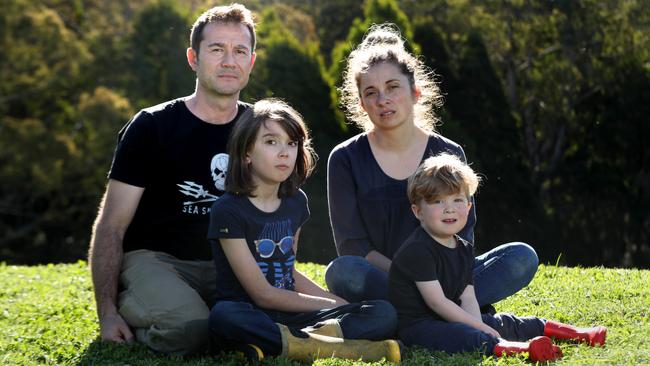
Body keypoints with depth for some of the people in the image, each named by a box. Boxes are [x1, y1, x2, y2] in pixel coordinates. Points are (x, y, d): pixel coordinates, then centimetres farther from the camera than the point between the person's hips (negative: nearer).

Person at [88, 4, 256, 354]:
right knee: (190, 330, -35)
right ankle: (134, 320, -2)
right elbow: (111, 226, -7)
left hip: (222, 266, 5)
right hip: (151, 259, -4)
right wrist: (107, 313, -15)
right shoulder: (151, 127, -6)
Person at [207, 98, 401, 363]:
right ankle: (334, 347, -35)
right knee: (224, 315, -42)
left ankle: (305, 341, -34)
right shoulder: (228, 211, -10)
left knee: (384, 313, -12)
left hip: (288, 319, 6)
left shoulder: (295, 202, 11)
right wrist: (333, 306, -5)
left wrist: (344, 305, 10)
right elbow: (263, 294, -10)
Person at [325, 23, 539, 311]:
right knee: (341, 272, -37)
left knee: (523, 257, -19)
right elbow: (352, 248, -7)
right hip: (378, 281, -2)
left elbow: (462, 240, 1)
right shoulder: (346, 159, -1)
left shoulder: (449, 155, 4)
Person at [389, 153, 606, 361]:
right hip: (416, 324, -9)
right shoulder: (417, 250, -20)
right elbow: (437, 302, -22)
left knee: (502, 322, 10)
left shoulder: (463, 249, 9)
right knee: (460, 334, -34)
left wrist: (478, 327, -19)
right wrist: (481, 328, -19)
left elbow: (468, 297, 2)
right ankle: (512, 348, -57)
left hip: (450, 319, 9)